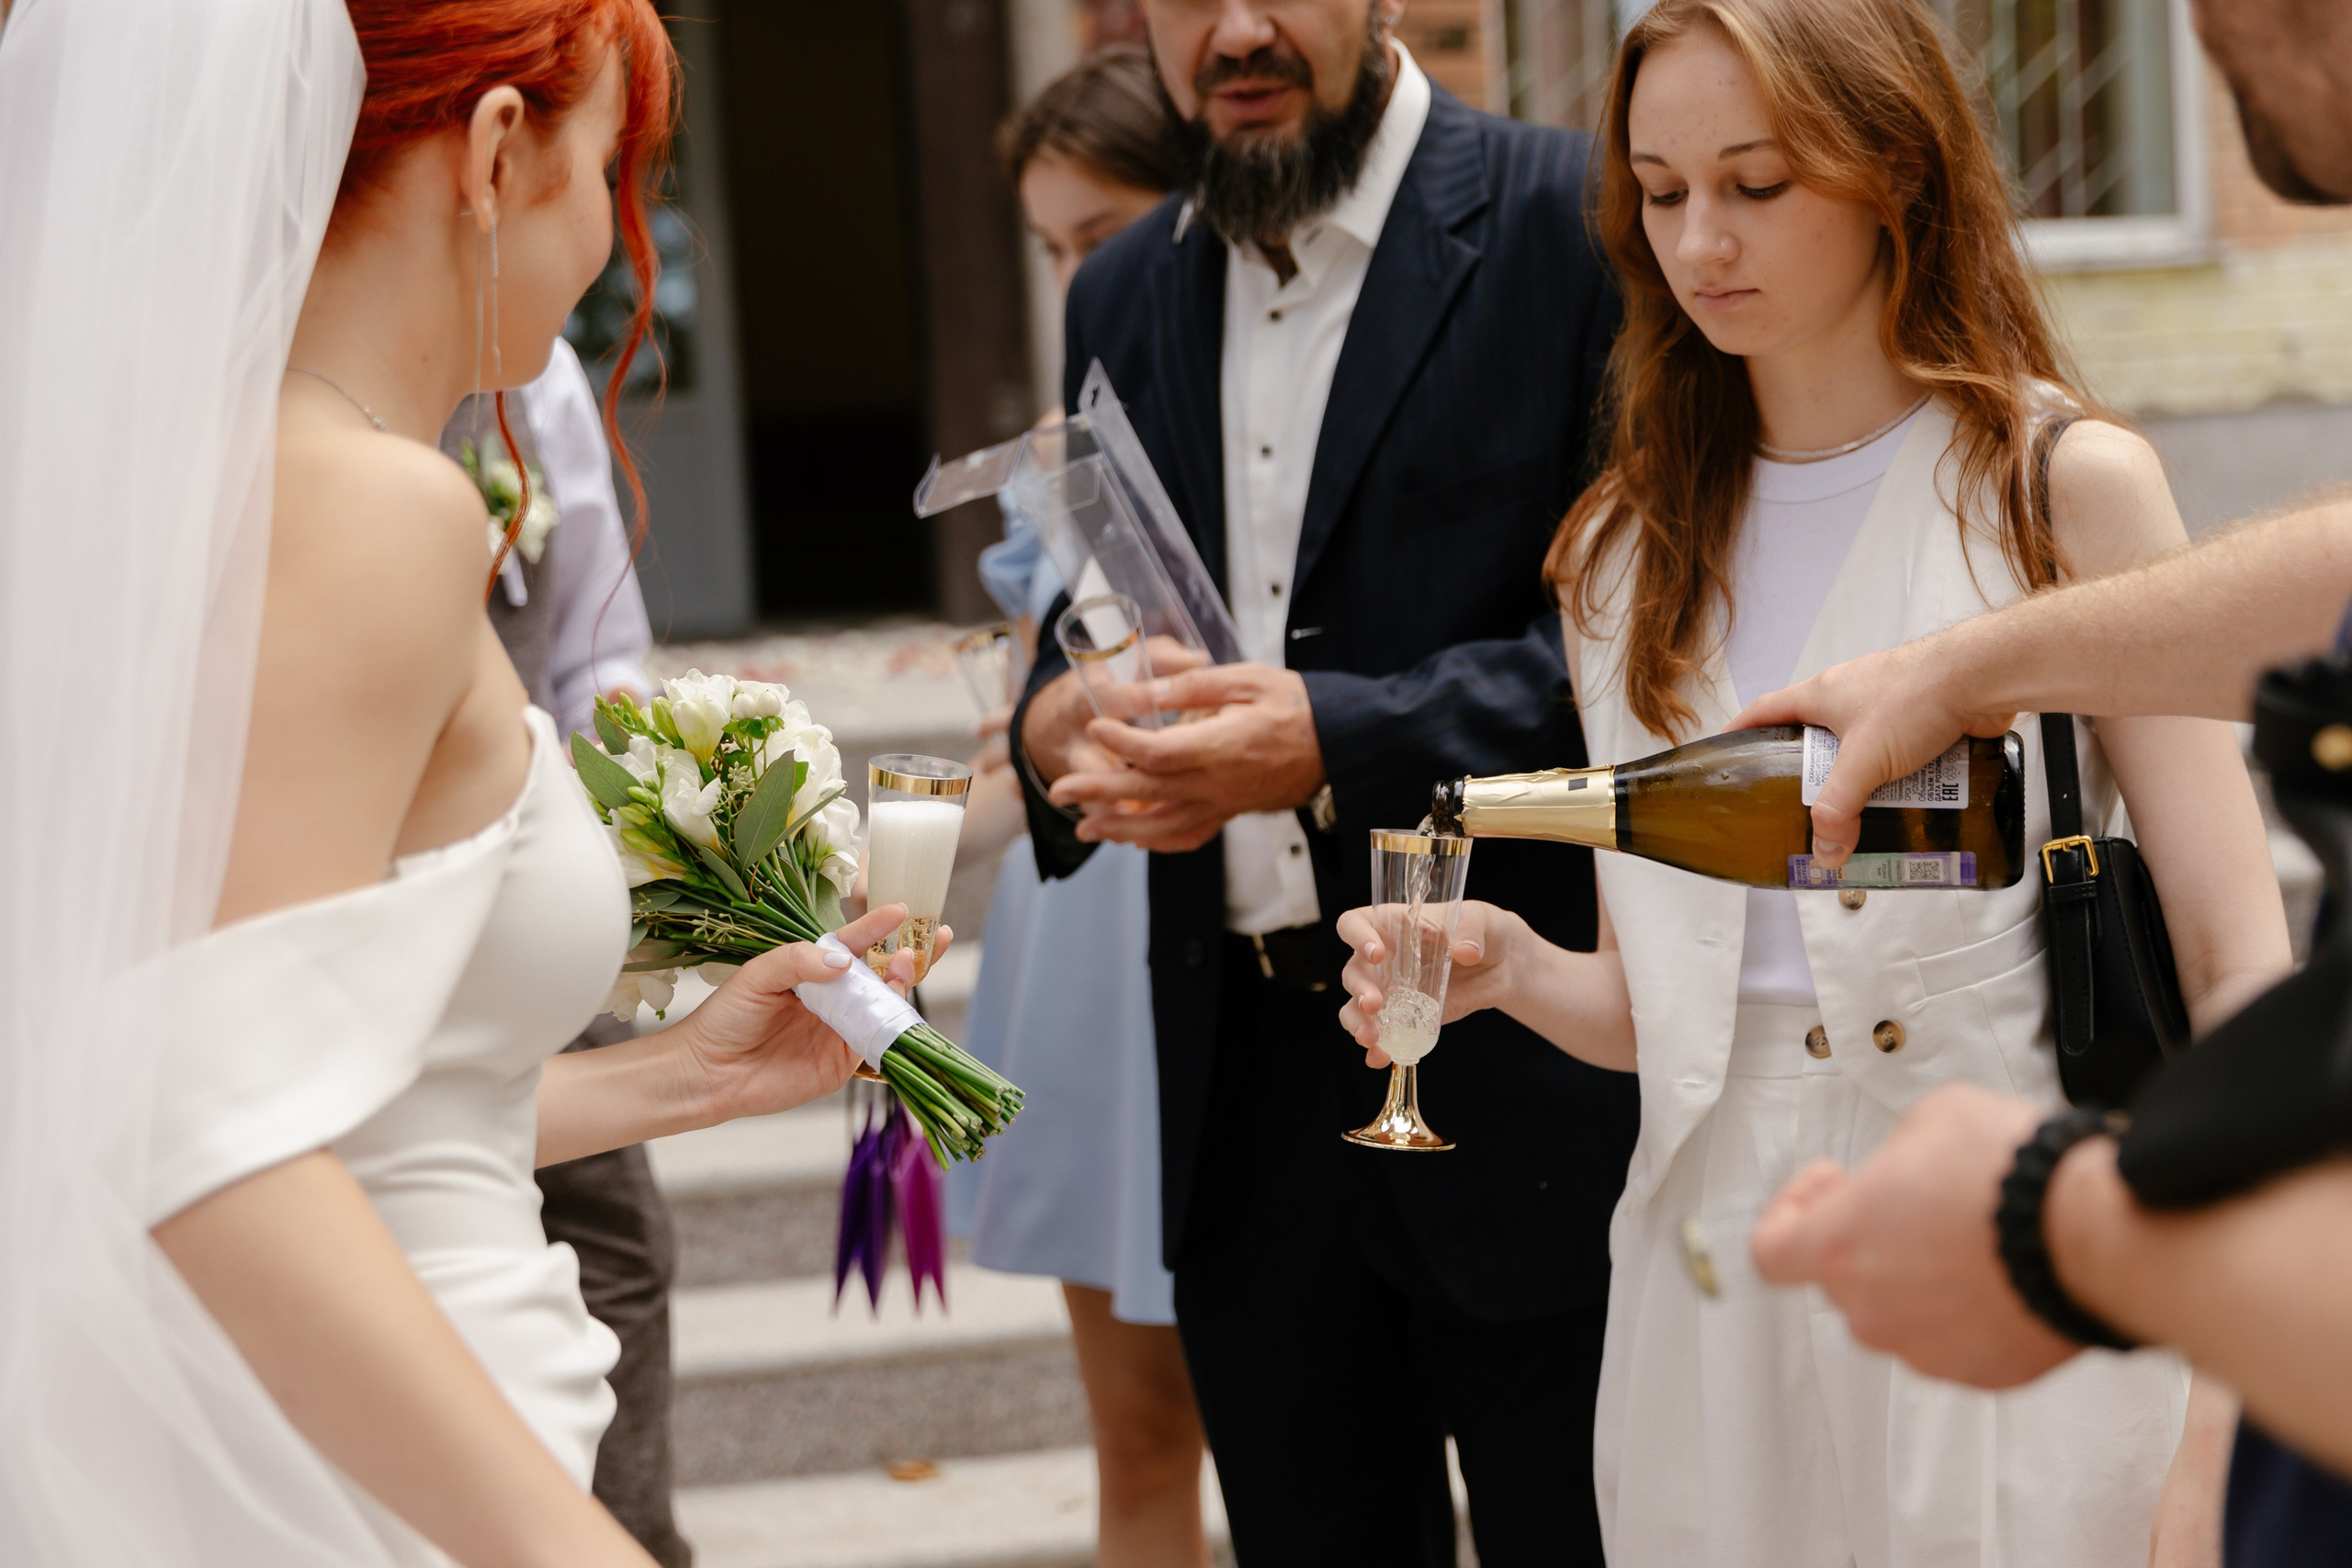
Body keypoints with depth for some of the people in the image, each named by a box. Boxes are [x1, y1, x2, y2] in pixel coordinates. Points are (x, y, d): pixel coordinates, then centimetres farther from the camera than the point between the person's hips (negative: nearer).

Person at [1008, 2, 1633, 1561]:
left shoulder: (1574, 223, -7)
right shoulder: (1126, 294, 13)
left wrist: (1339, 742, -23)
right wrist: (1055, 723, -4)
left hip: (1519, 1077, -5)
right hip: (1246, 1078, 6)